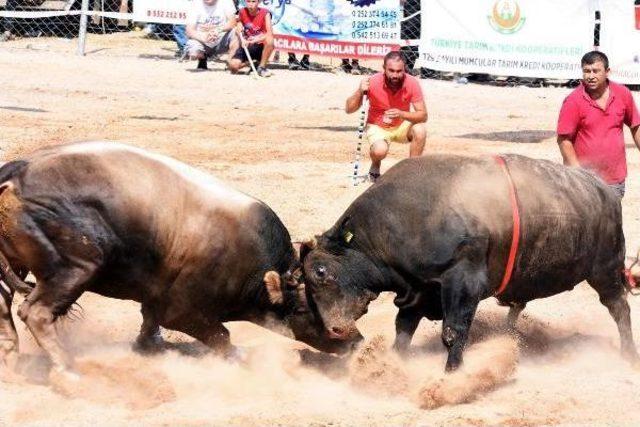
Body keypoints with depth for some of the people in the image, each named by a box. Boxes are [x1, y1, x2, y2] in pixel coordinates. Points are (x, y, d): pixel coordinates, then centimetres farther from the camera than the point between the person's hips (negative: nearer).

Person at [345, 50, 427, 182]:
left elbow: (423, 115, -20)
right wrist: (360, 91, -33)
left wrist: (401, 114, -39)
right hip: (378, 127, -2)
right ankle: (375, 168, 5)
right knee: (380, 150, -33)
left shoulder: (411, 83, -20)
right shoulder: (373, 82, -22)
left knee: (420, 130, -30)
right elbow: (349, 109, -14)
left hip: (402, 126, 2)